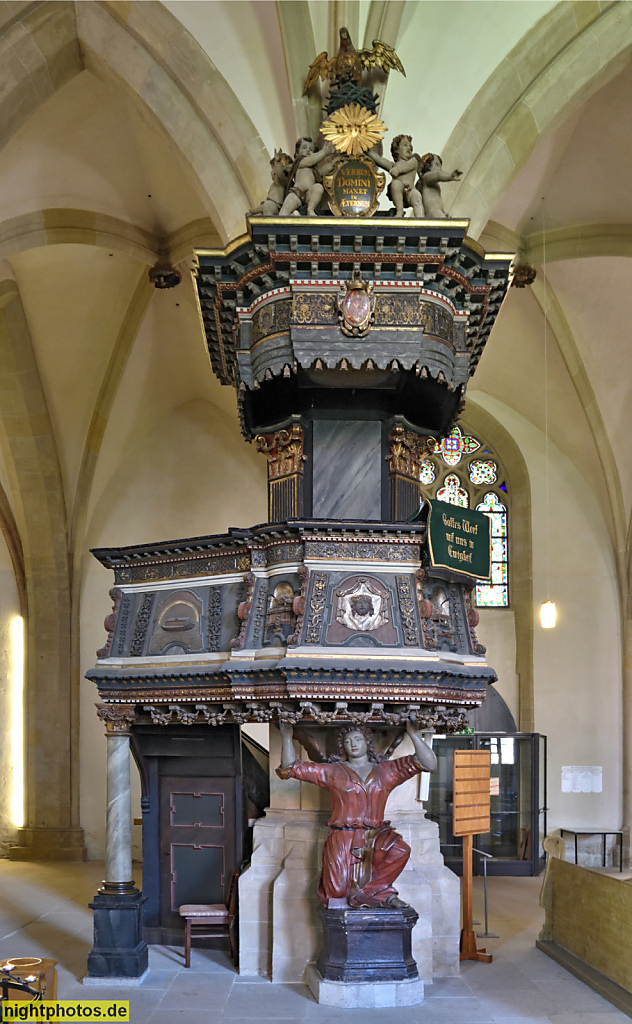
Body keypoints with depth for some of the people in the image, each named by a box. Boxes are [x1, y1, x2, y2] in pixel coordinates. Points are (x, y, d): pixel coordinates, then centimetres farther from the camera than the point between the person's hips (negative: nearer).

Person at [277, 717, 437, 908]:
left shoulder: (387, 771, 12)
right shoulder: (332, 772, 11)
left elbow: (428, 763, 6)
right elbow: (291, 768, 9)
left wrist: (413, 733, -3)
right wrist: (287, 737, 1)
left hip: (375, 840, 1)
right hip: (342, 841, -1)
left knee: (399, 850, -32)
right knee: (335, 896, -17)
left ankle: (366, 892, -14)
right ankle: (382, 893, 12)